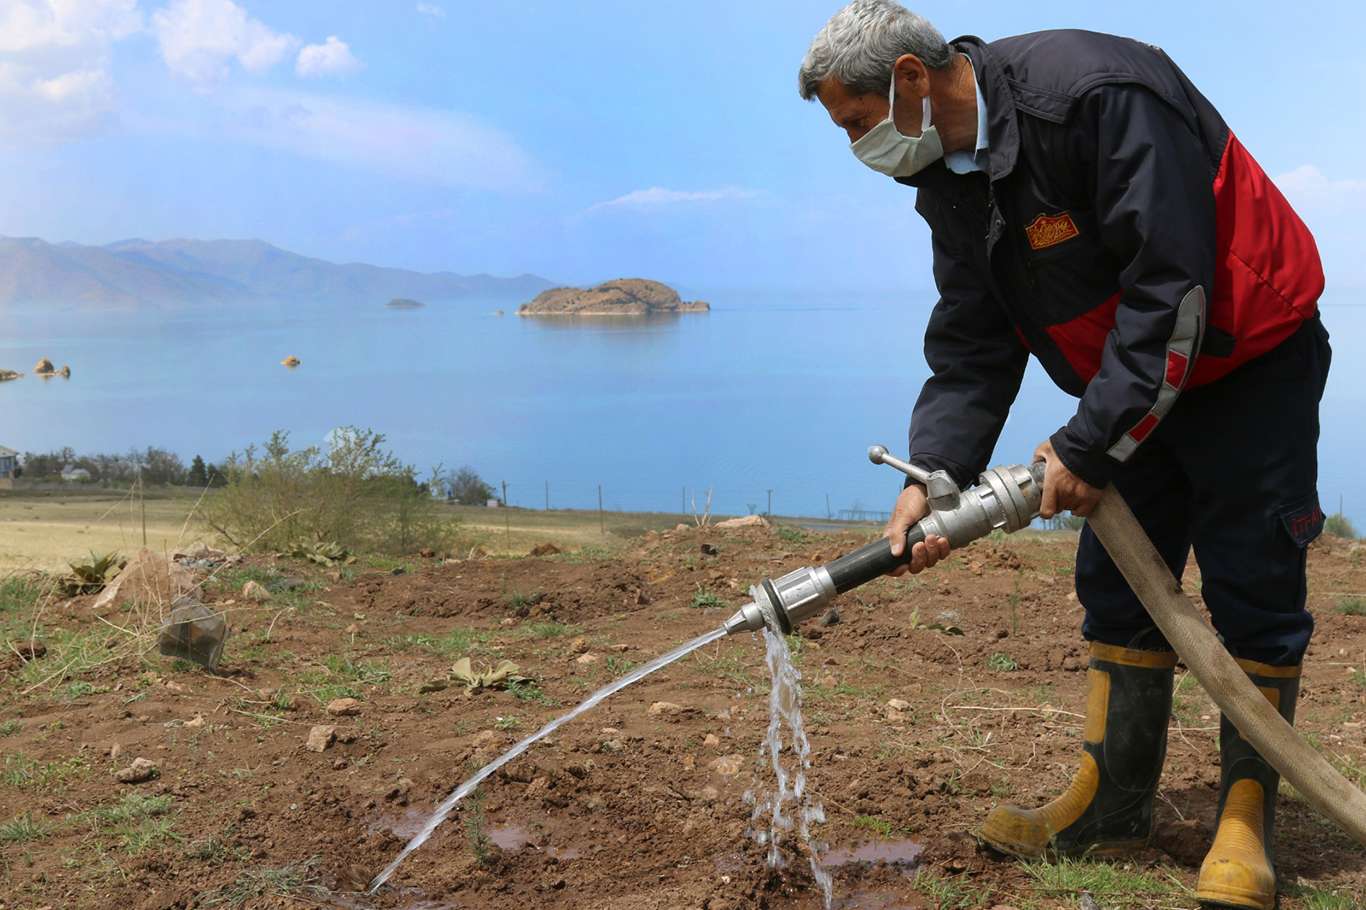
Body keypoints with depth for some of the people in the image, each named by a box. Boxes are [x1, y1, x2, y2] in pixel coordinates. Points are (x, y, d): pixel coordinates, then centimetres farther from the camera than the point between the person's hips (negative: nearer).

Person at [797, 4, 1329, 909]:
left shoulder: (1100, 92, -28)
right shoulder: (949, 177, -2)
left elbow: (1169, 291, -30)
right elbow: (971, 348, -2)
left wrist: (1091, 444, -26)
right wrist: (933, 476, -15)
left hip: (1251, 365, -7)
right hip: (1134, 386, 8)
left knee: (1251, 590, -3)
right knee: (1116, 586, 7)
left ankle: (1247, 818, 10)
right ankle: (1111, 804, 18)